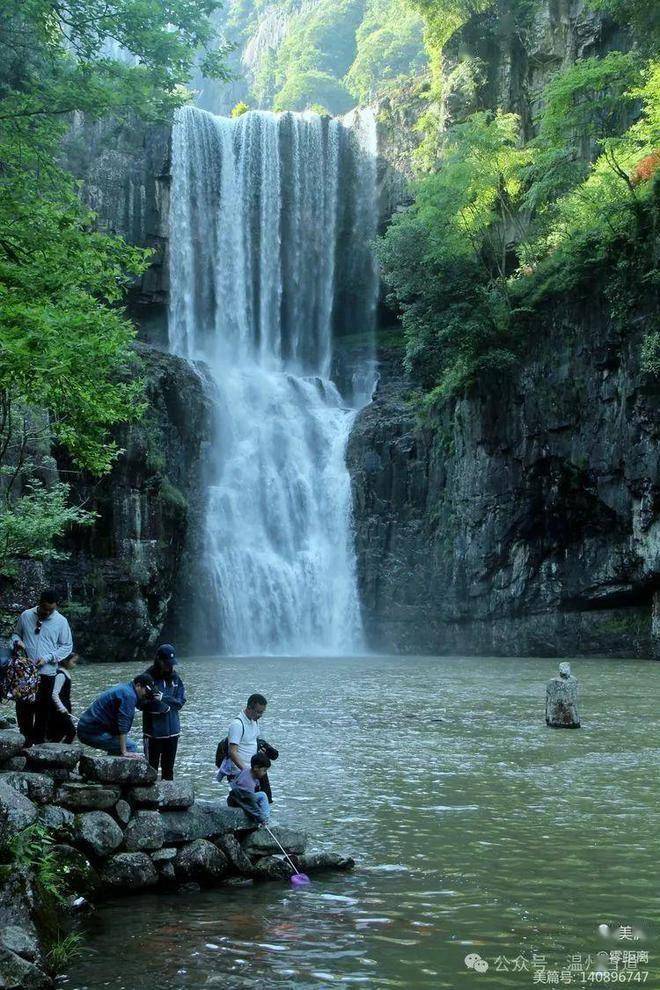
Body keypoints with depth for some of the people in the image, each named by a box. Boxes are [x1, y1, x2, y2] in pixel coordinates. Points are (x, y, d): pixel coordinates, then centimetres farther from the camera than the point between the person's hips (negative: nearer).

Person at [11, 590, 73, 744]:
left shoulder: (61, 621, -2)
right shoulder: (25, 616, 3)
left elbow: (67, 646, 1)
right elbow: (16, 634, 16)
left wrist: (48, 657, -11)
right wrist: (18, 641, -9)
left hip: (47, 672, -1)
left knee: (43, 707, 5)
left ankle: (39, 738, 17)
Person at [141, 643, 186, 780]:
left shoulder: (175, 678, 6)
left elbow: (181, 702, 0)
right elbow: (143, 704, -15)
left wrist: (163, 699, -16)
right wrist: (169, 706, -11)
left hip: (172, 731, 5)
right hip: (153, 731, -5)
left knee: (168, 769, 13)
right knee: (151, 768, -1)